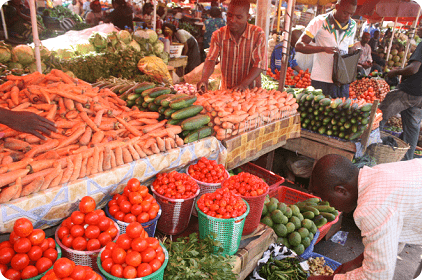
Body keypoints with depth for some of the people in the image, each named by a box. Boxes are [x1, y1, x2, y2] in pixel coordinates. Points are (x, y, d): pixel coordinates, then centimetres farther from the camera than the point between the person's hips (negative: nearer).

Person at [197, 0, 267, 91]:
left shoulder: (258, 34, -4)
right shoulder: (218, 35, 1)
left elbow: (260, 64, -11)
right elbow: (211, 60, -5)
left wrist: (244, 84, -27)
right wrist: (204, 78, -27)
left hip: (251, 90, -1)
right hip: (226, 90, 2)